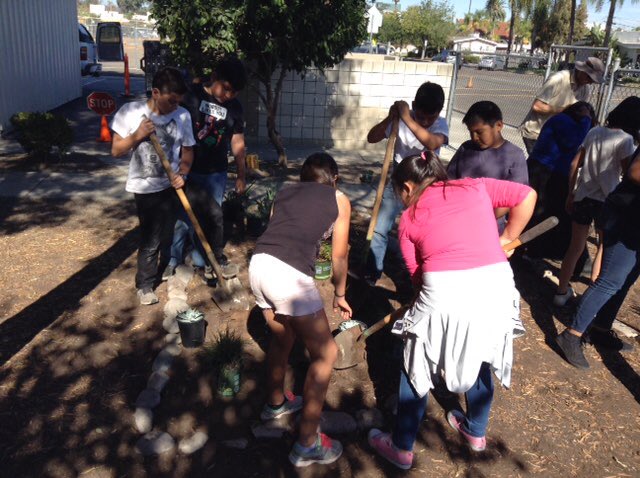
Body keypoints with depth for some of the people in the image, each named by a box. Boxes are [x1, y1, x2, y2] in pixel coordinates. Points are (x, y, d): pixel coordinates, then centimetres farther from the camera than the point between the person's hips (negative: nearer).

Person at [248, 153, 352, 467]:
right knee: (325, 353, 11)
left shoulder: (284, 193, 26)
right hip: (289, 274, -6)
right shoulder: (339, 200, 16)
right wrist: (339, 295, 37)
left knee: (283, 337, 30)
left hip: (258, 264, 6)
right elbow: (339, 257, 20)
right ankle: (307, 445, 17)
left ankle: (275, 403, 52)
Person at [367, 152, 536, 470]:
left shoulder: (409, 219, 14)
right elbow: (527, 195, 11)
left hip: (445, 293, -3)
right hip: (496, 286, 3)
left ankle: (402, 448, 33)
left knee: (416, 366, 20)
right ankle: (476, 432, 50)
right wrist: (507, 238, 21)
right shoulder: (475, 186, 18)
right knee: (480, 358, 29)